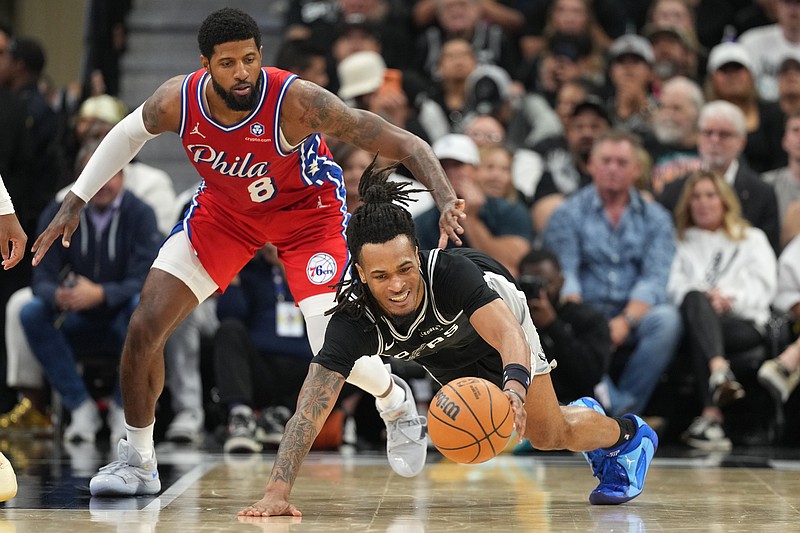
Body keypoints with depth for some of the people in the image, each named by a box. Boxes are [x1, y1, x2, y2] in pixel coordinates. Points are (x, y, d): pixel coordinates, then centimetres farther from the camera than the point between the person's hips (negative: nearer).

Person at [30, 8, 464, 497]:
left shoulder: (297, 102, -36)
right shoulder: (178, 101, -24)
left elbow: (405, 144, -36)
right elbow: (128, 134, 2)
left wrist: (447, 199, -52)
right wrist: (75, 202, 1)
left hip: (306, 211, -4)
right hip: (224, 207, 4)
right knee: (145, 327, -7)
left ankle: (396, 404, 22)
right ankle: (138, 462, 12)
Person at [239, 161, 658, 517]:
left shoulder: (450, 272, -45)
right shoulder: (353, 321, -41)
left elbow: (508, 334, -54)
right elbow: (311, 407, -45)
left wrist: (515, 387, -76)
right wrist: (276, 493, -55)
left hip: (496, 311, -3)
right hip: (444, 355, 3)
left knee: (549, 436, -2)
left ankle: (628, 435, 29)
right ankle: (583, 414, 48)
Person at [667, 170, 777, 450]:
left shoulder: (752, 239, 27)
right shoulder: (682, 243, 30)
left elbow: (764, 285, 10)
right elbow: (674, 286, 10)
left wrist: (731, 298, -10)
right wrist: (705, 297, -12)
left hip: (745, 323, -1)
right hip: (697, 319, 1)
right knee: (695, 299, -39)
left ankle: (710, 414, -55)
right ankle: (720, 371, -63)